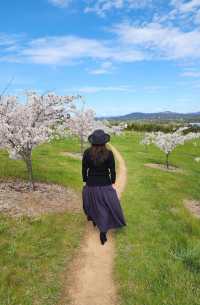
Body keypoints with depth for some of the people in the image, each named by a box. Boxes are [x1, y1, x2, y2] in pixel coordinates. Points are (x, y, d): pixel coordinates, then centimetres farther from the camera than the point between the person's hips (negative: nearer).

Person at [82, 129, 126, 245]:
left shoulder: (87, 153, -12)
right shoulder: (109, 153, -16)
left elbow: (84, 169, -3)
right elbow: (112, 171, -9)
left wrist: (86, 181, 11)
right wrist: (112, 183, 6)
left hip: (91, 185, 2)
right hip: (105, 185, -2)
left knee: (92, 204, 29)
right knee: (106, 209, 13)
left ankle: (93, 219, 53)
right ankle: (103, 233, 14)